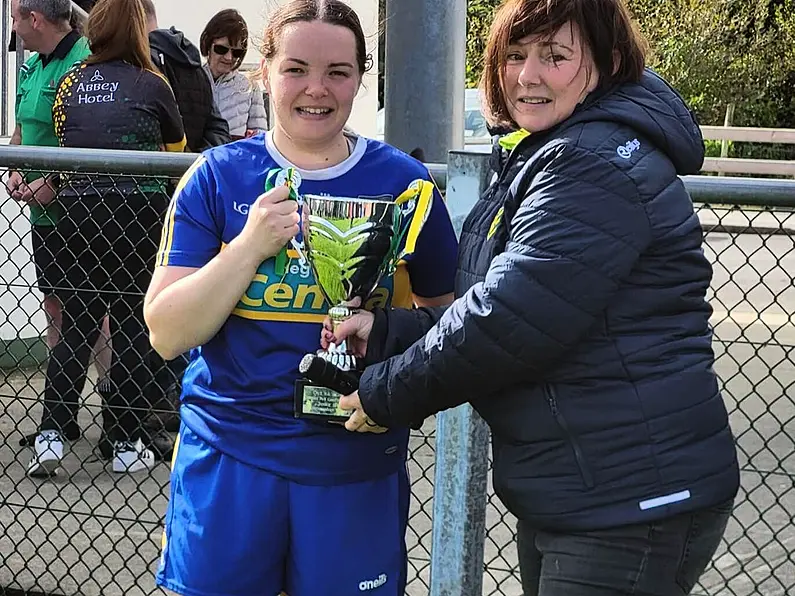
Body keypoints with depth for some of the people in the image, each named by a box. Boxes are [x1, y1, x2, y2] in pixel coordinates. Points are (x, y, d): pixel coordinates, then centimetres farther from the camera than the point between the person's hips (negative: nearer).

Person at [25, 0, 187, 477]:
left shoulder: (71, 81, 5)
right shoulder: (151, 85, -4)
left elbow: (63, 139, 11)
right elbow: (176, 147, 11)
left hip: (79, 209, 3)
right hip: (138, 210, -3)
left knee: (77, 321, 11)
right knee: (133, 325, 6)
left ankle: (51, 435, 3)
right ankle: (127, 444, 12)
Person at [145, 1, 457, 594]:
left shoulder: (403, 182, -1)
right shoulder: (218, 177, -2)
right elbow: (168, 335, -7)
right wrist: (251, 245, -20)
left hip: (357, 462, 0)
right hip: (229, 456, 0)